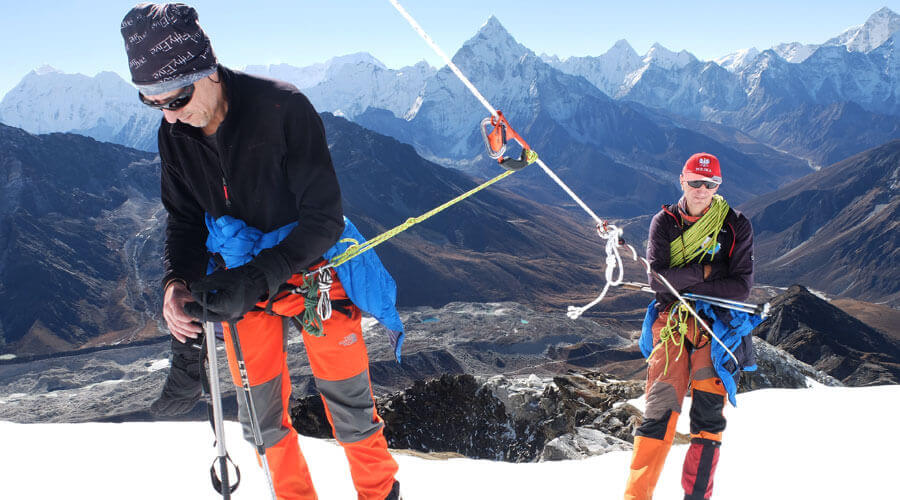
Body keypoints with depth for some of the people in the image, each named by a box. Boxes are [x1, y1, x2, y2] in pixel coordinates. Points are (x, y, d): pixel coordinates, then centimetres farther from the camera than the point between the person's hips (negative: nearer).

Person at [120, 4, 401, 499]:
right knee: (261, 419, 8)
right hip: (241, 286, 4)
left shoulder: (282, 108, -24)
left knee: (351, 410, 7)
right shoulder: (175, 134, -7)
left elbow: (323, 218, -23)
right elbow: (184, 218, 4)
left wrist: (257, 278, -33)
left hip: (312, 272, -4)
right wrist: (179, 279, -17)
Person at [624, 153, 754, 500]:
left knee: (708, 413, -5)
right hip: (672, 321, 0)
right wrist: (702, 271, -11)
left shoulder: (736, 227, 2)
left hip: (717, 324, 0)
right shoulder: (664, 223, 7)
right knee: (661, 408, -9)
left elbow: (741, 287, -5)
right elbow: (658, 279, -3)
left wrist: (684, 284, -9)